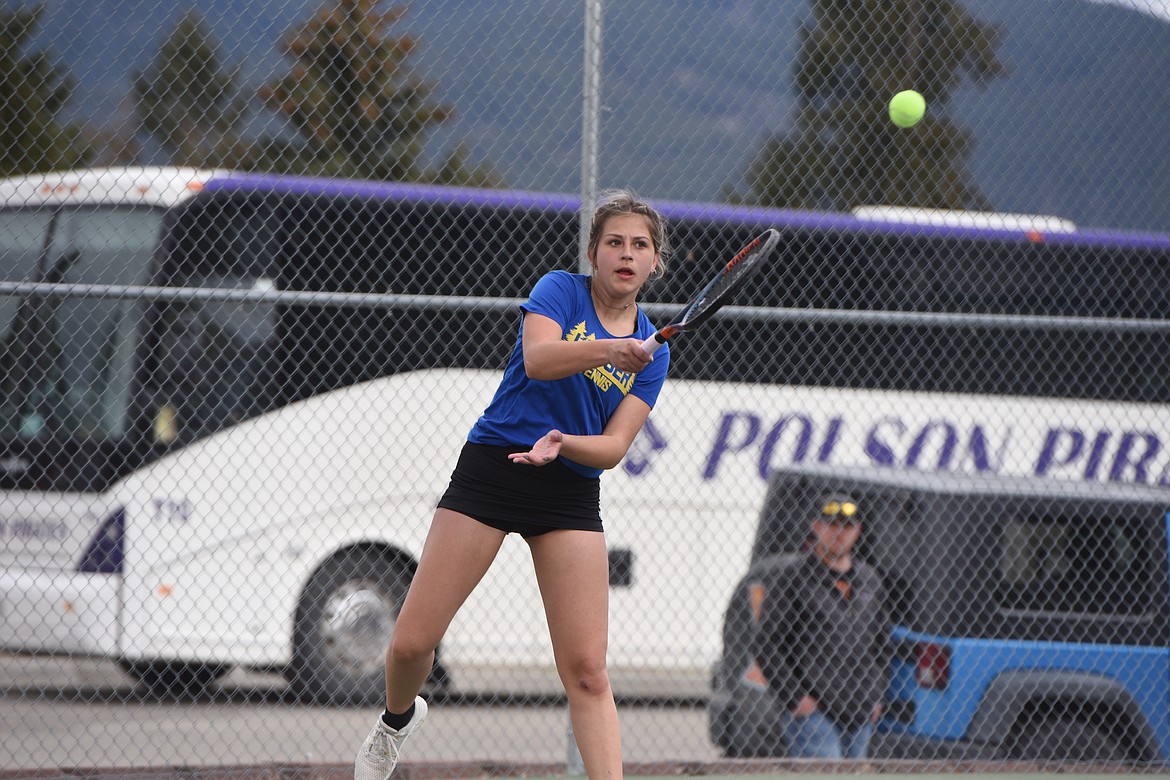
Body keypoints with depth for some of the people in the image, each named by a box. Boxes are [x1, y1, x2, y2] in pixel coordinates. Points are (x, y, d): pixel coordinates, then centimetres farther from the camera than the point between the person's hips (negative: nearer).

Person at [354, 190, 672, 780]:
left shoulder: (652, 352, 8)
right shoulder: (561, 290, -1)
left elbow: (614, 448, -1)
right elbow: (539, 358, -21)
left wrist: (562, 444, -21)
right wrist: (611, 350, -37)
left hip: (571, 494, 2)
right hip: (489, 470, -2)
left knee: (586, 669, -10)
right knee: (412, 642, -2)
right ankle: (398, 718, 31)